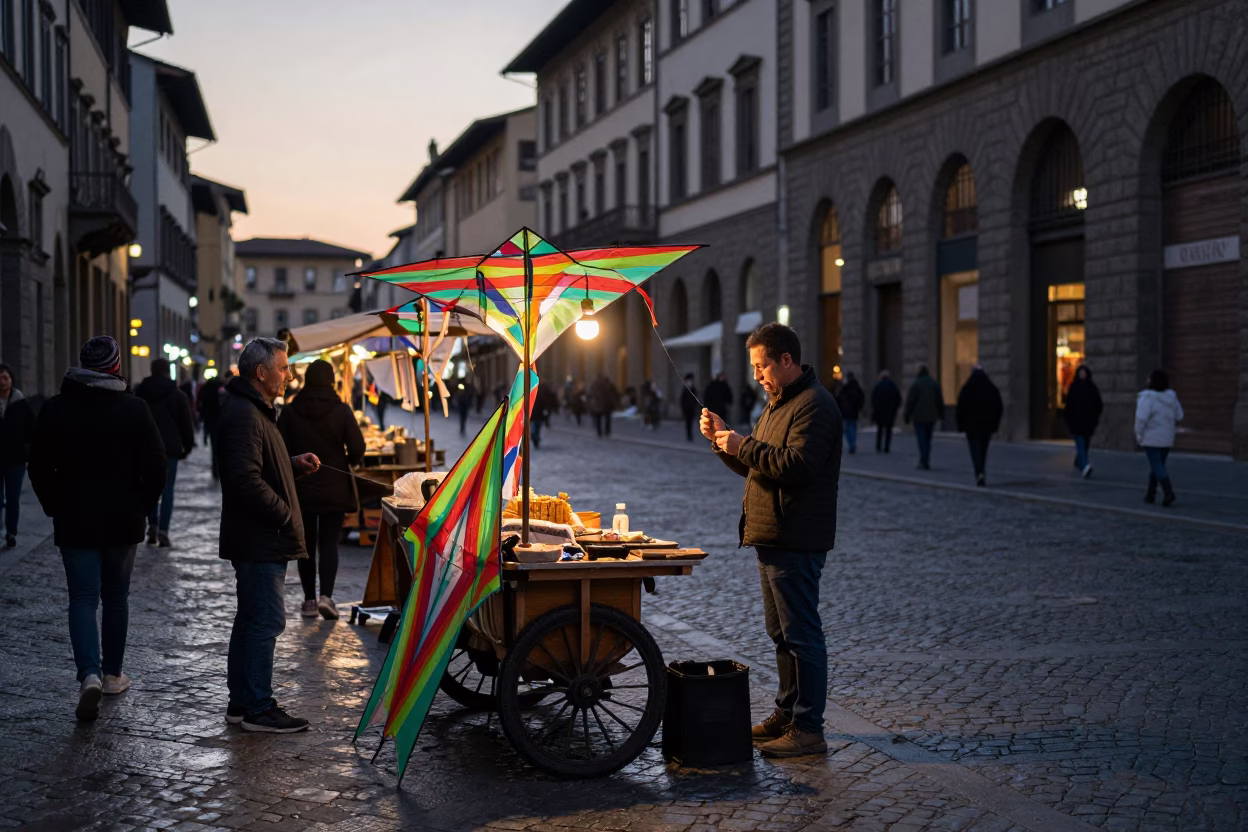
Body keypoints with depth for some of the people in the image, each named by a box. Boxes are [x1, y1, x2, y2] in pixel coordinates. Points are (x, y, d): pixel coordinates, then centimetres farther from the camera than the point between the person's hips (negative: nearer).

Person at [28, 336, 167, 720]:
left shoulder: (55, 409, -2)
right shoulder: (135, 409, -5)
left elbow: (39, 468, 1)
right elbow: (157, 468, -7)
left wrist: (56, 508, 12)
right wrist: (142, 508, 6)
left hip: (74, 521, 0)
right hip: (123, 521, 0)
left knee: (82, 599, 0)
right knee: (115, 598, 14)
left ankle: (89, 674, -19)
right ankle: (113, 674, 22)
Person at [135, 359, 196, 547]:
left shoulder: (139, 392, 6)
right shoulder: (177, 395, 0)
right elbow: (186, 423, 1)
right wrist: (187, 446, 11)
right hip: (169, 447, -2)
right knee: (167, 490, -1)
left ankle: (152, 527, 9)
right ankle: (163, 532, -8)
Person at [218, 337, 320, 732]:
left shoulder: (254, 410, 18)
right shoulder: (244, 414, -17)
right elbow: (246, 478, -25)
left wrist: (296, 464, 10)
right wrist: (286, 515, -19)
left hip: (259, 538, 11)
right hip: (259, 539, -11)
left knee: (250, 618, 15)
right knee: (266, 620, -7)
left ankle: (241, 701, 23)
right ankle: (258, 708, -1)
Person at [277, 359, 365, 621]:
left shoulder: (289, 412, -5)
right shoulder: (341, 411, -8)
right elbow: (357, 449, -8)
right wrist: (346, 463, 13)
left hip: (300, 488, 1)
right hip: (334, 489, -1)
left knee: (306, 544, 11)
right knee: (329, 543, 4)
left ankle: (310, 601, 14)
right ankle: (326, 596, -12)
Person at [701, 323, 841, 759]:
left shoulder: (814, 405, -15)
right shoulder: (779, 403, 19)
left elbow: (796, 464, -26)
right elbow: (756, 464, 22)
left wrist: (743, 445, -19)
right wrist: (723, 438, 7)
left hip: (796, 543, -11)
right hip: (772, 539, 11)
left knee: (801, 633, -7)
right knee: (781, 632, 17)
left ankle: (807, 730, -2)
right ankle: (786, 714, 28)